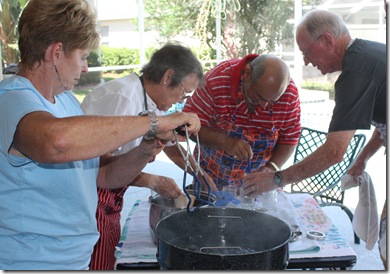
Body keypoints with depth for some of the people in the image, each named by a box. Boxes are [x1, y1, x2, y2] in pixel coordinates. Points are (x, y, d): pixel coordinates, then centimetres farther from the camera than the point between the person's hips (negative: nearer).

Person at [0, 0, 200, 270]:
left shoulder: (66, 99, 9)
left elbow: (104, 175, 10)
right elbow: (58, 141, -43)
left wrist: (142, 154, -9)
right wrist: (153, 122, -33)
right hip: (27, 261, -8)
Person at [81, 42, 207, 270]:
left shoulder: (153, 104, 5)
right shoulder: (121, 98, -24)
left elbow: (170, 146, 22)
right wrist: (153, 182, -19)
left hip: (110, 201, 9)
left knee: (108, 262, 18)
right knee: (96, 265, 0)